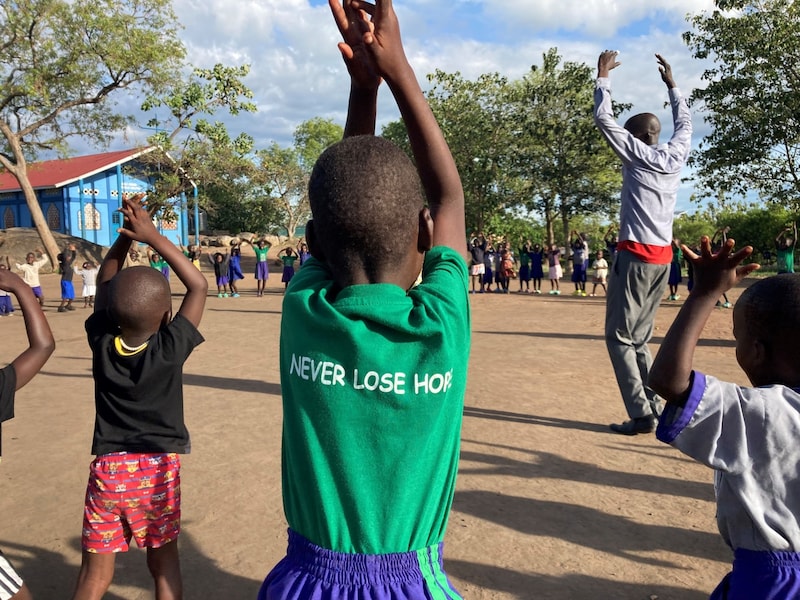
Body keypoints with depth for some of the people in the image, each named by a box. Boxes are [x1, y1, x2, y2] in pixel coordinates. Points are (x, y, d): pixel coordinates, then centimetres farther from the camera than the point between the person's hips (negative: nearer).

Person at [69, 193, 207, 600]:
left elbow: (104, 284, 7)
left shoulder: (101, 343, -8)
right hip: (159, 466, -2)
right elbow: (199, 285, -8)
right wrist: (152, 236, -9)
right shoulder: (171, 349, -16)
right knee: (163, 560, 16)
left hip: (108, 467, 2)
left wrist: (124, 235, 0)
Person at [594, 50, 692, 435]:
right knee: (639, 338, 13)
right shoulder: (675, 156, 13)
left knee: (619, 337, -3)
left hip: (635, 255, -7)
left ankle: (642, 416, -6)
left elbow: (603, 118, -2)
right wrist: (670, 82, 39)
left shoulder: (638, 154, -4)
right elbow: (684, 123, 33)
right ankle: (655, 410, 12)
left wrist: (603, 75, 10)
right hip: (663, 258, 7)